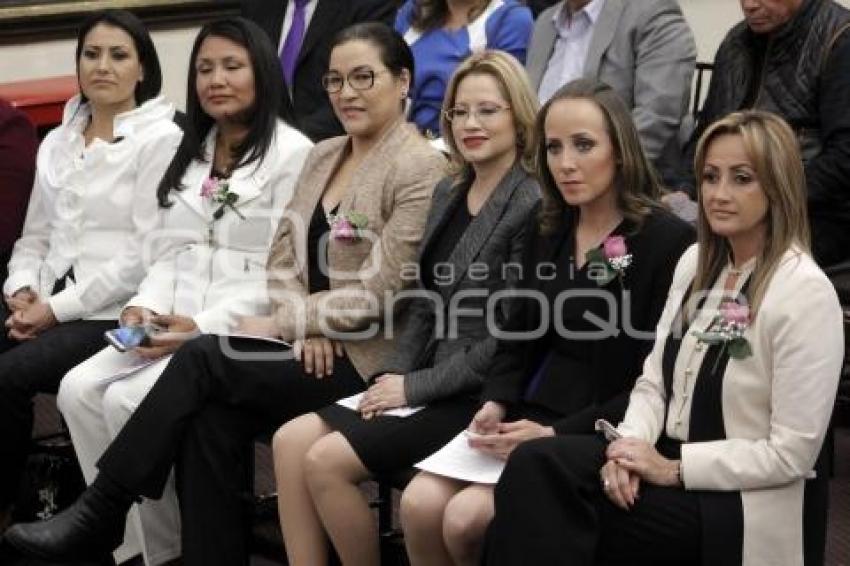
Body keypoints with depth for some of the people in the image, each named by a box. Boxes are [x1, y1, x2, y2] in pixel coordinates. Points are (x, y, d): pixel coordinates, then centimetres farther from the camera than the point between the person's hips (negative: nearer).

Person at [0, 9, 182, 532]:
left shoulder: (161, 139, -6)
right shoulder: (57, 141, 17)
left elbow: (149, 252, -13)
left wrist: (59, 308, -15)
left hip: (115, 313, -6)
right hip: (47, 299, 6)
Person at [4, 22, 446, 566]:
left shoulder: (421, 168, -9)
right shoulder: (323, 155, 16)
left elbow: (379, 294, -15)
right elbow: (284, 255, 11)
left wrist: (279, 323, -12)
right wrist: (304, 325, -9)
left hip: (368, 360, -7)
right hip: (311, 348, 7)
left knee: (201, 358, -20)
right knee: (212, 419, -23)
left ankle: (100, 514, -9)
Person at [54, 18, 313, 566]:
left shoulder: (292, 153, -6)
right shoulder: (192, 154, 19)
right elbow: (170, 252, 16)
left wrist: (204, 327, -20)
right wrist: (144, 306, -5)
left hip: (246, 330, -7)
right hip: (176, 323, 7)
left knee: (127, 399, -24)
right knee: (79, 389, -15)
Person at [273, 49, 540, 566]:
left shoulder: (533, 207, -12)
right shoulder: (448, 194, 14)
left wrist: (416, 386, -14)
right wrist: (394, 376, 1)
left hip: (479, 398, -8)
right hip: (428, 382, 8)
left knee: (327, 460, -18)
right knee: (290, 441, -8)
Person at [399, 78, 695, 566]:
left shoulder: (668, 241, -10)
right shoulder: (547, 232, 12)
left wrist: (557, 434, -18)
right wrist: (495, 404, -1)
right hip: (526, 421, 6)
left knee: (467, 518, -23)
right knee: (420, 504, -16)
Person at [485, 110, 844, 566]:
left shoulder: (805, 293, -12)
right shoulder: (696, 262, 11)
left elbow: (791, 453, -14)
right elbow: (654, 379, 11)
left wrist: (672, 469, -15)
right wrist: (630, 448, -9)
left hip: (735, 502, -6)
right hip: (664, 458, 7)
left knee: (544, 518, -26)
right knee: (535, 465, -24)